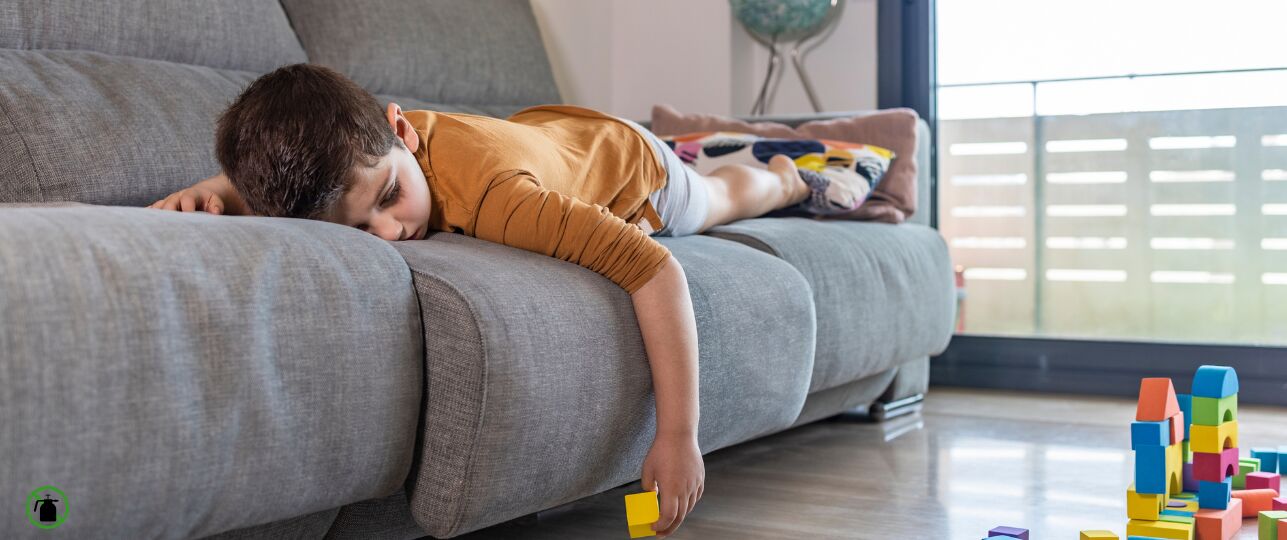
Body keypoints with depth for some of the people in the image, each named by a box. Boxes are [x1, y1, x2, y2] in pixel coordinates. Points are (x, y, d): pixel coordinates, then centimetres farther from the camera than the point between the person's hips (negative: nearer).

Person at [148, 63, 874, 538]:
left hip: (628, 162, -4)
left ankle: (786, 176, 66)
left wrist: (679, 435, -58)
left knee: (720, 200, 32)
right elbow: (268, 173, -14)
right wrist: (211, 190, -36)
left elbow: (657, 270, -54)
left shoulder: (492, 193, -54)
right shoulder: (361, 151, -37)